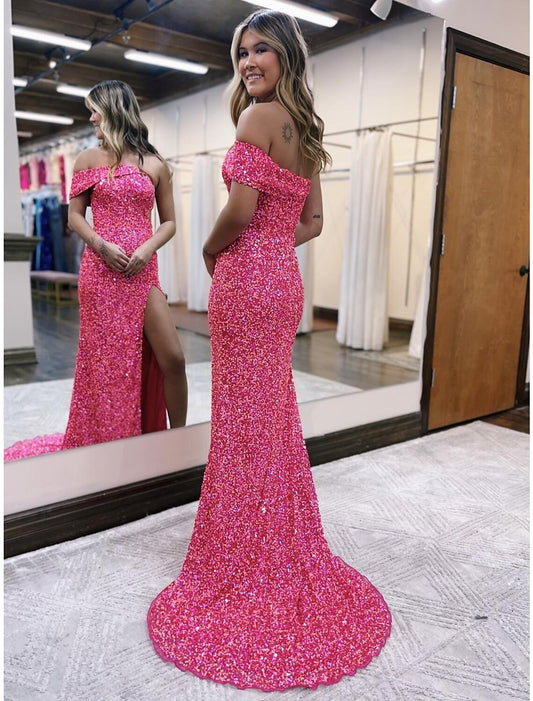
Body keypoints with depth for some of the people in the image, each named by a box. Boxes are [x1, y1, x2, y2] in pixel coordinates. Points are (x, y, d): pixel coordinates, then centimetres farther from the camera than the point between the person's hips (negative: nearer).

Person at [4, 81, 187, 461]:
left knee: (173, 358, -7)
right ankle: (107, 442, 21)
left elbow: (169, 222, 11)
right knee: (105, 363, 3)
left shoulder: (155, 165, 10)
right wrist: (102, 245, -11)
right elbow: (75, 215, 8)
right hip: (100, 271, 0)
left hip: (142, 271, 0)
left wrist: (148, 248, -9)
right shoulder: (89, 159, 10)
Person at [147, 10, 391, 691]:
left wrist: (211, 251, -1)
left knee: (243, 421, -1)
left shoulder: (259, 115, -9)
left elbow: (241, 208, -18)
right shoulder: (306, 129, 17)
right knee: (275, 420, 15)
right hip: (284, 279, 9)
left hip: (247, 277, -9)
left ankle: (242, 570, 15)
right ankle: (284, 561, 31)